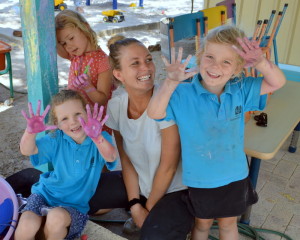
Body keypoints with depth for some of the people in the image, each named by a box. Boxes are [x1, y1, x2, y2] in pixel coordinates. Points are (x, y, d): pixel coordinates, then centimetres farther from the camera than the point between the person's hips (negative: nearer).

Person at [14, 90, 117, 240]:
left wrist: (97, 137, -56)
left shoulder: (100, 139, -12)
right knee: (27, 226, -25)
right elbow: (27, 150, -16)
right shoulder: (56, 140, -6)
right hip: (46, 194, 2)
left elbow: (111, 157, -33)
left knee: (57, 217, -33)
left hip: (75, 204, -1)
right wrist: (31, 131, -39)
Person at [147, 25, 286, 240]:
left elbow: (278, 83, -9)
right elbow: (155, 113, -27)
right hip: (201, 179, -2)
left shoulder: (240, 91, -10)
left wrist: (260, 63, -29)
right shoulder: (183, 95, -19)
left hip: (235, 176, 3)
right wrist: (171, 82, -40)